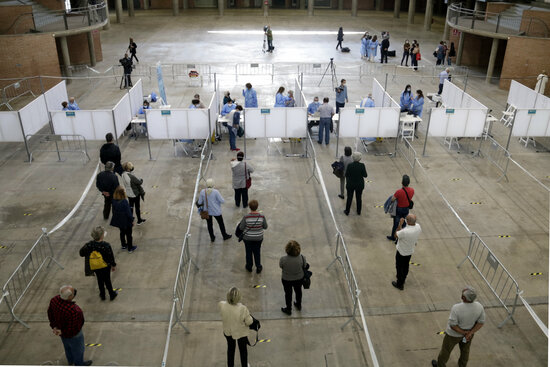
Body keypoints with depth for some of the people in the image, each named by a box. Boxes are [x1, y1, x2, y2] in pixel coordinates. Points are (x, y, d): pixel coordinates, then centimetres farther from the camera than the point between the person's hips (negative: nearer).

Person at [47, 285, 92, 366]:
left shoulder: (54, 300, -25)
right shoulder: (72, 311, -46)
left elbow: (50, 313, -6)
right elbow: (72, 329, -33)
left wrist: (54, 326, 3)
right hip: (72, 334, -6)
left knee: (67, 346, 34)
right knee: (78, 349, 24)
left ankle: (70, 360, 61)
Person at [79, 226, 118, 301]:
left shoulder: (89, 245, -22)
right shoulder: (106, 245, -31)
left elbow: (81, 253, -7)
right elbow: (111, 257, -18)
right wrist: (113, 265, -1)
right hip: (105, 267, -3)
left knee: (100, 280, 25)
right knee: (107, 280, 20)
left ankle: (102, 295, 43)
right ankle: (112, 294, 39)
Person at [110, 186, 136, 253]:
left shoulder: (114, 201, -12)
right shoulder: (124, 202, -29)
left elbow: (114, 211, 2)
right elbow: (128, 212, -21)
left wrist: (116, 219, 17)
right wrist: (132, 220, -7)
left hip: (118, 221, 6)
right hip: (126, 221, -5)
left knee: (122, 232, 26)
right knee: (128, 234, 13)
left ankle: (123, 245, 43)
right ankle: (130, 248, 26)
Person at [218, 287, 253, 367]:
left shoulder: (222, 305, -31)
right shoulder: (242, 309, -39)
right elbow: (249, 322, -23)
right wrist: (248, 314, -5)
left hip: (228, 331, 2)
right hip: (241, 333, -2)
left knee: (230, 348, 31)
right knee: (243, 349, 28)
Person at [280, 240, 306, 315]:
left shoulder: (283, 259, -34)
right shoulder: (302, 257, -30)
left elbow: (281, 266, -13)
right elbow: (304, 266, -12)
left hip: (286, 279, -2)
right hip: (299, 278, 2)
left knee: (288, 293, 24)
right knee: (298, 291, 30)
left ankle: (288, 309, 46)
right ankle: (298, 305, 55)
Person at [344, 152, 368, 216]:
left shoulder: (350, 165, -18)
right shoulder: (362, 165, -16)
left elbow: (346, 175, -9)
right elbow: (365, 175, -9)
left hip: (350, 184, -1)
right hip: (360, 185, 1)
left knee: (349, 198, 13)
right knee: (359, 198, 17)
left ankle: (347, 211, 25)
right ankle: (359, 212, 29)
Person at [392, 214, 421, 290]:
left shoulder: (405, 231, -41)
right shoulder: (418, 227, -20)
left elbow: (396, 235, -20)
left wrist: (400, 224, -21)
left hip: (401, 252, -6)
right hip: (410, 251, 6)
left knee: (399, 267, 16)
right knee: (406, 266, 28)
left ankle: (400, 284, 31)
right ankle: (402, 279, 51)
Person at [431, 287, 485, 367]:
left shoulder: (456, 308, -39)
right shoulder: (479, 306, -24)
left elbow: (452, 325, -30)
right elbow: (481, 322, -14)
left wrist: (463, 333, -16)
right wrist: (470, 333, -17)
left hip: (454, 333, -4)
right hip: (469, 331, 4)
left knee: (446, 349, 23)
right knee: (465, 349, 30)